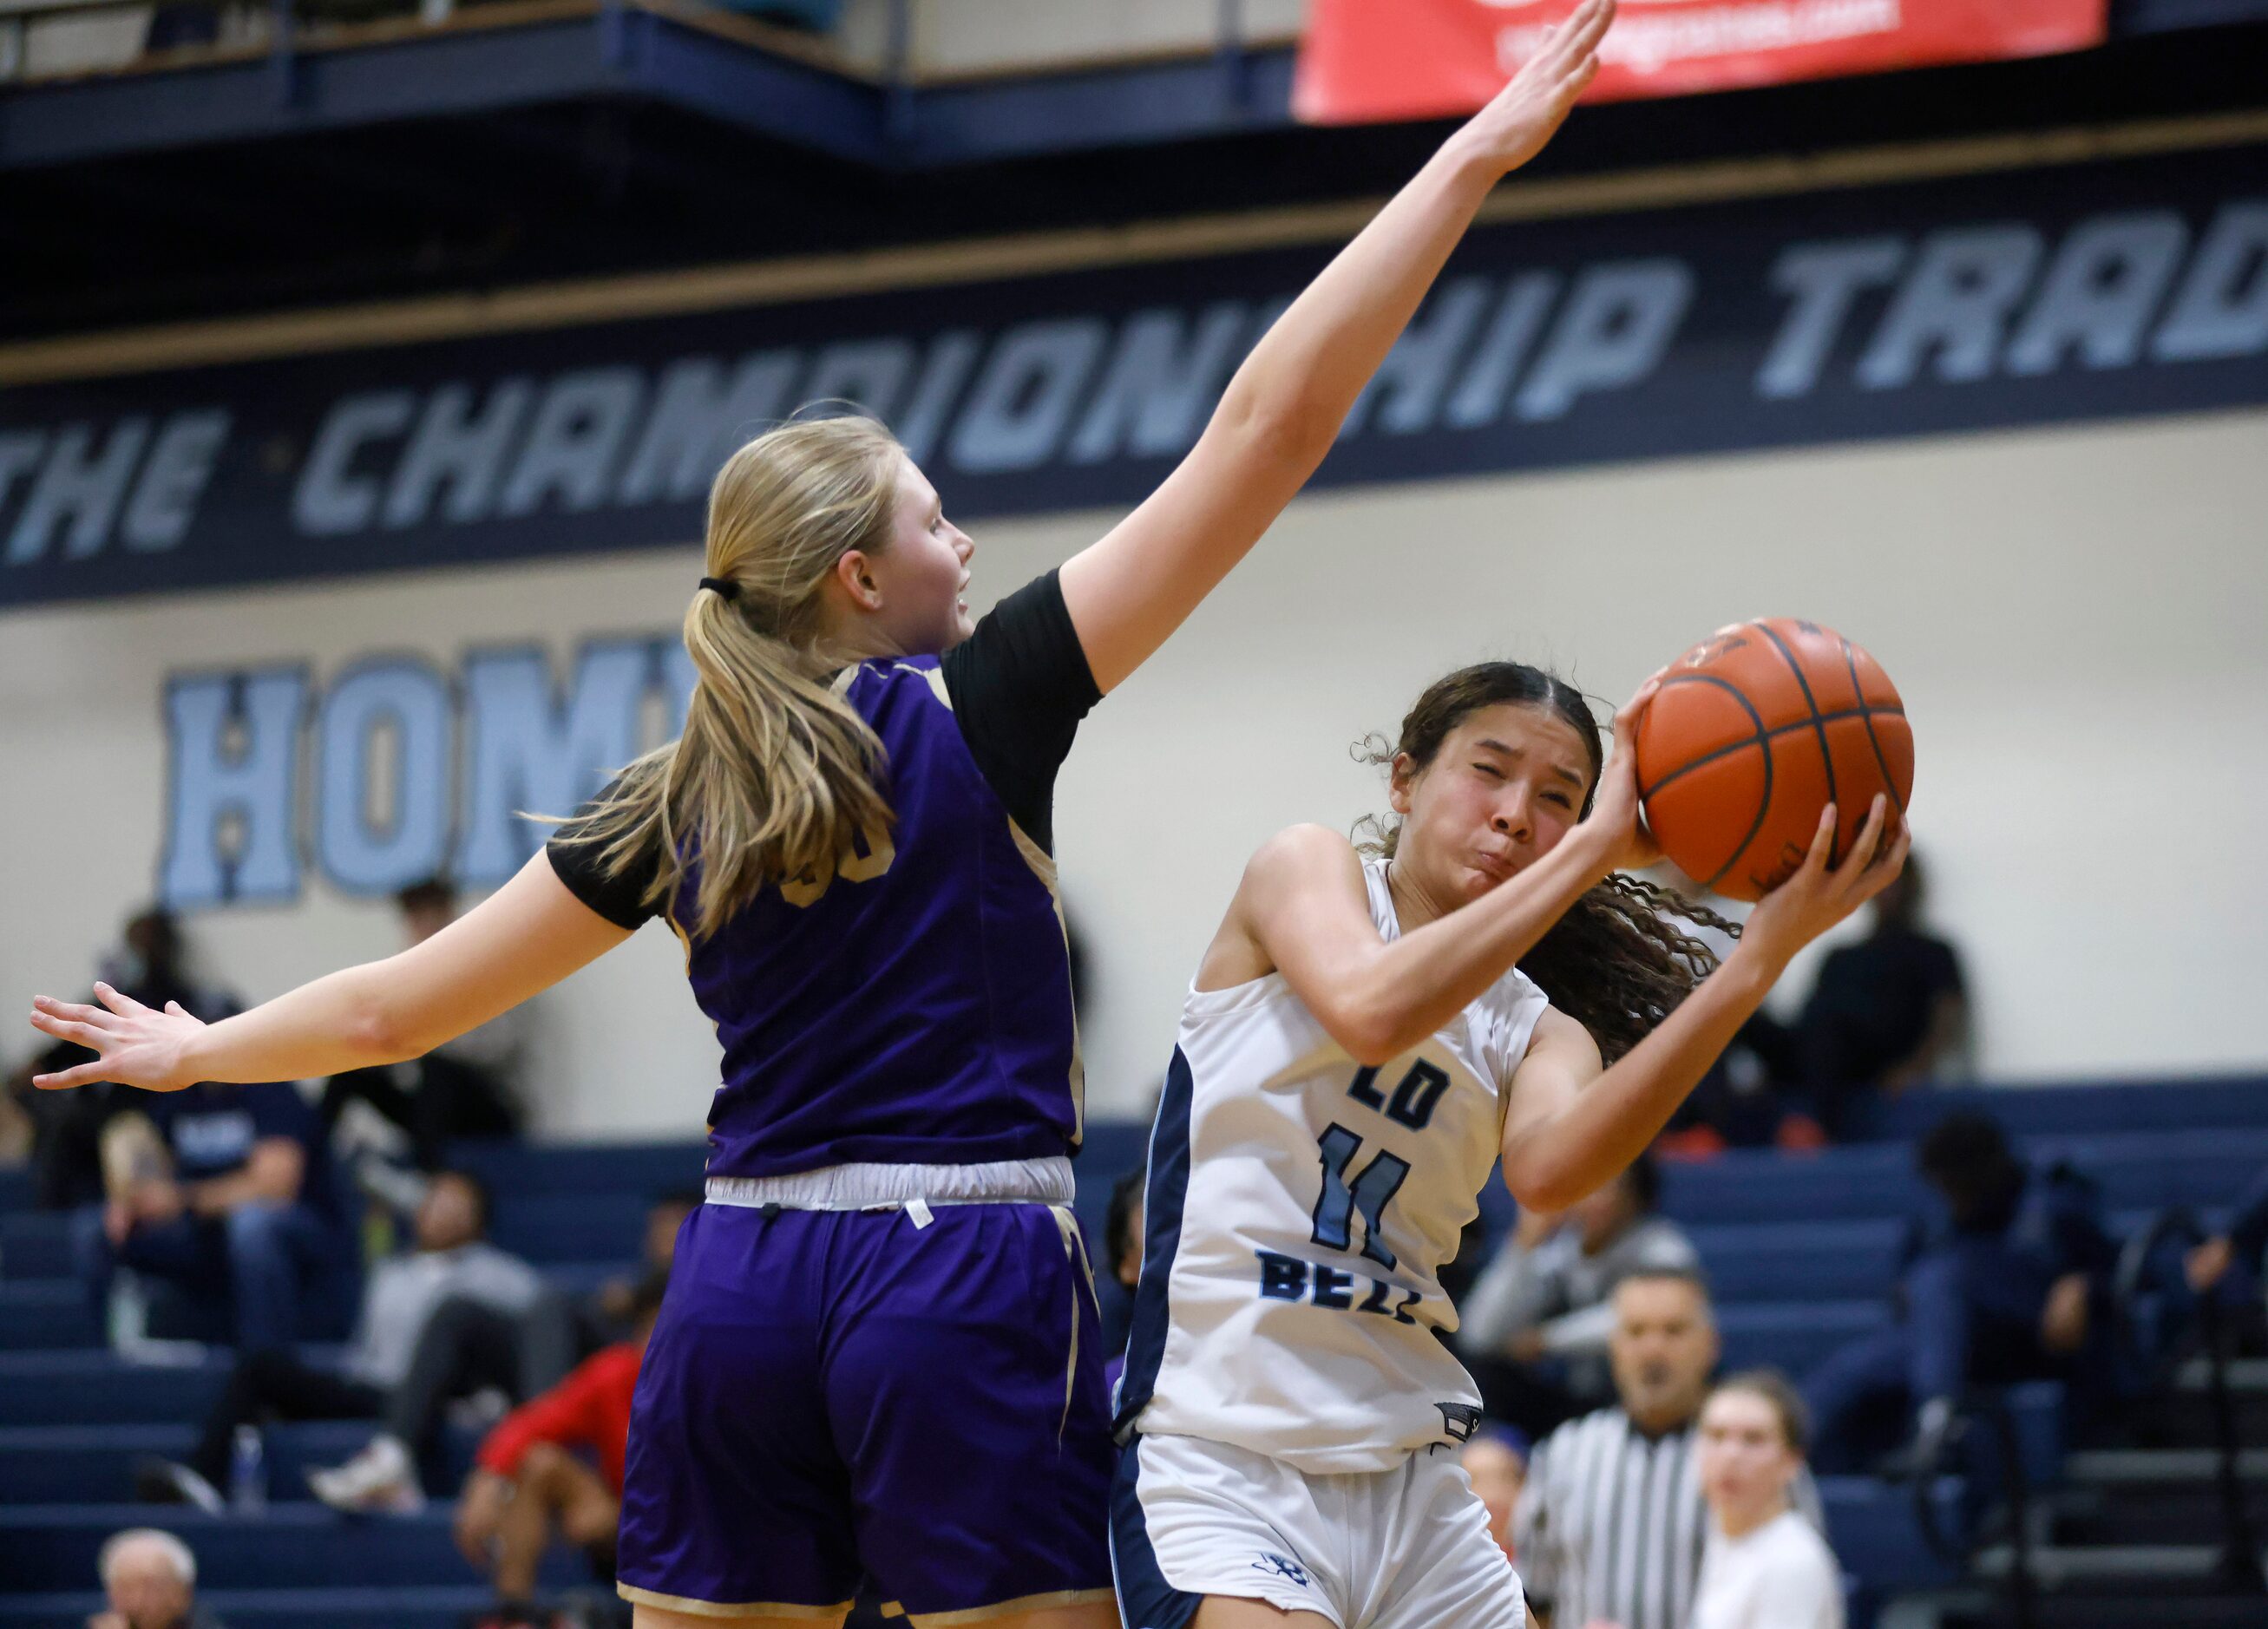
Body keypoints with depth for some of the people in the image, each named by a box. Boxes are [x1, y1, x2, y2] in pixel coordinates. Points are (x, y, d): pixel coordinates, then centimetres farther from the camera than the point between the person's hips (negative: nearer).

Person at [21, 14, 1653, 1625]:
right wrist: (1471, 160, -5)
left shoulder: (672, 806, 8)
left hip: (741, 1283, 5)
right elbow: (1268, 429, -7)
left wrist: (196, 1049, 34)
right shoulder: (978, 712, -3)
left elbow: (392, 1010, 14)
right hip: (968, 1276, -5)